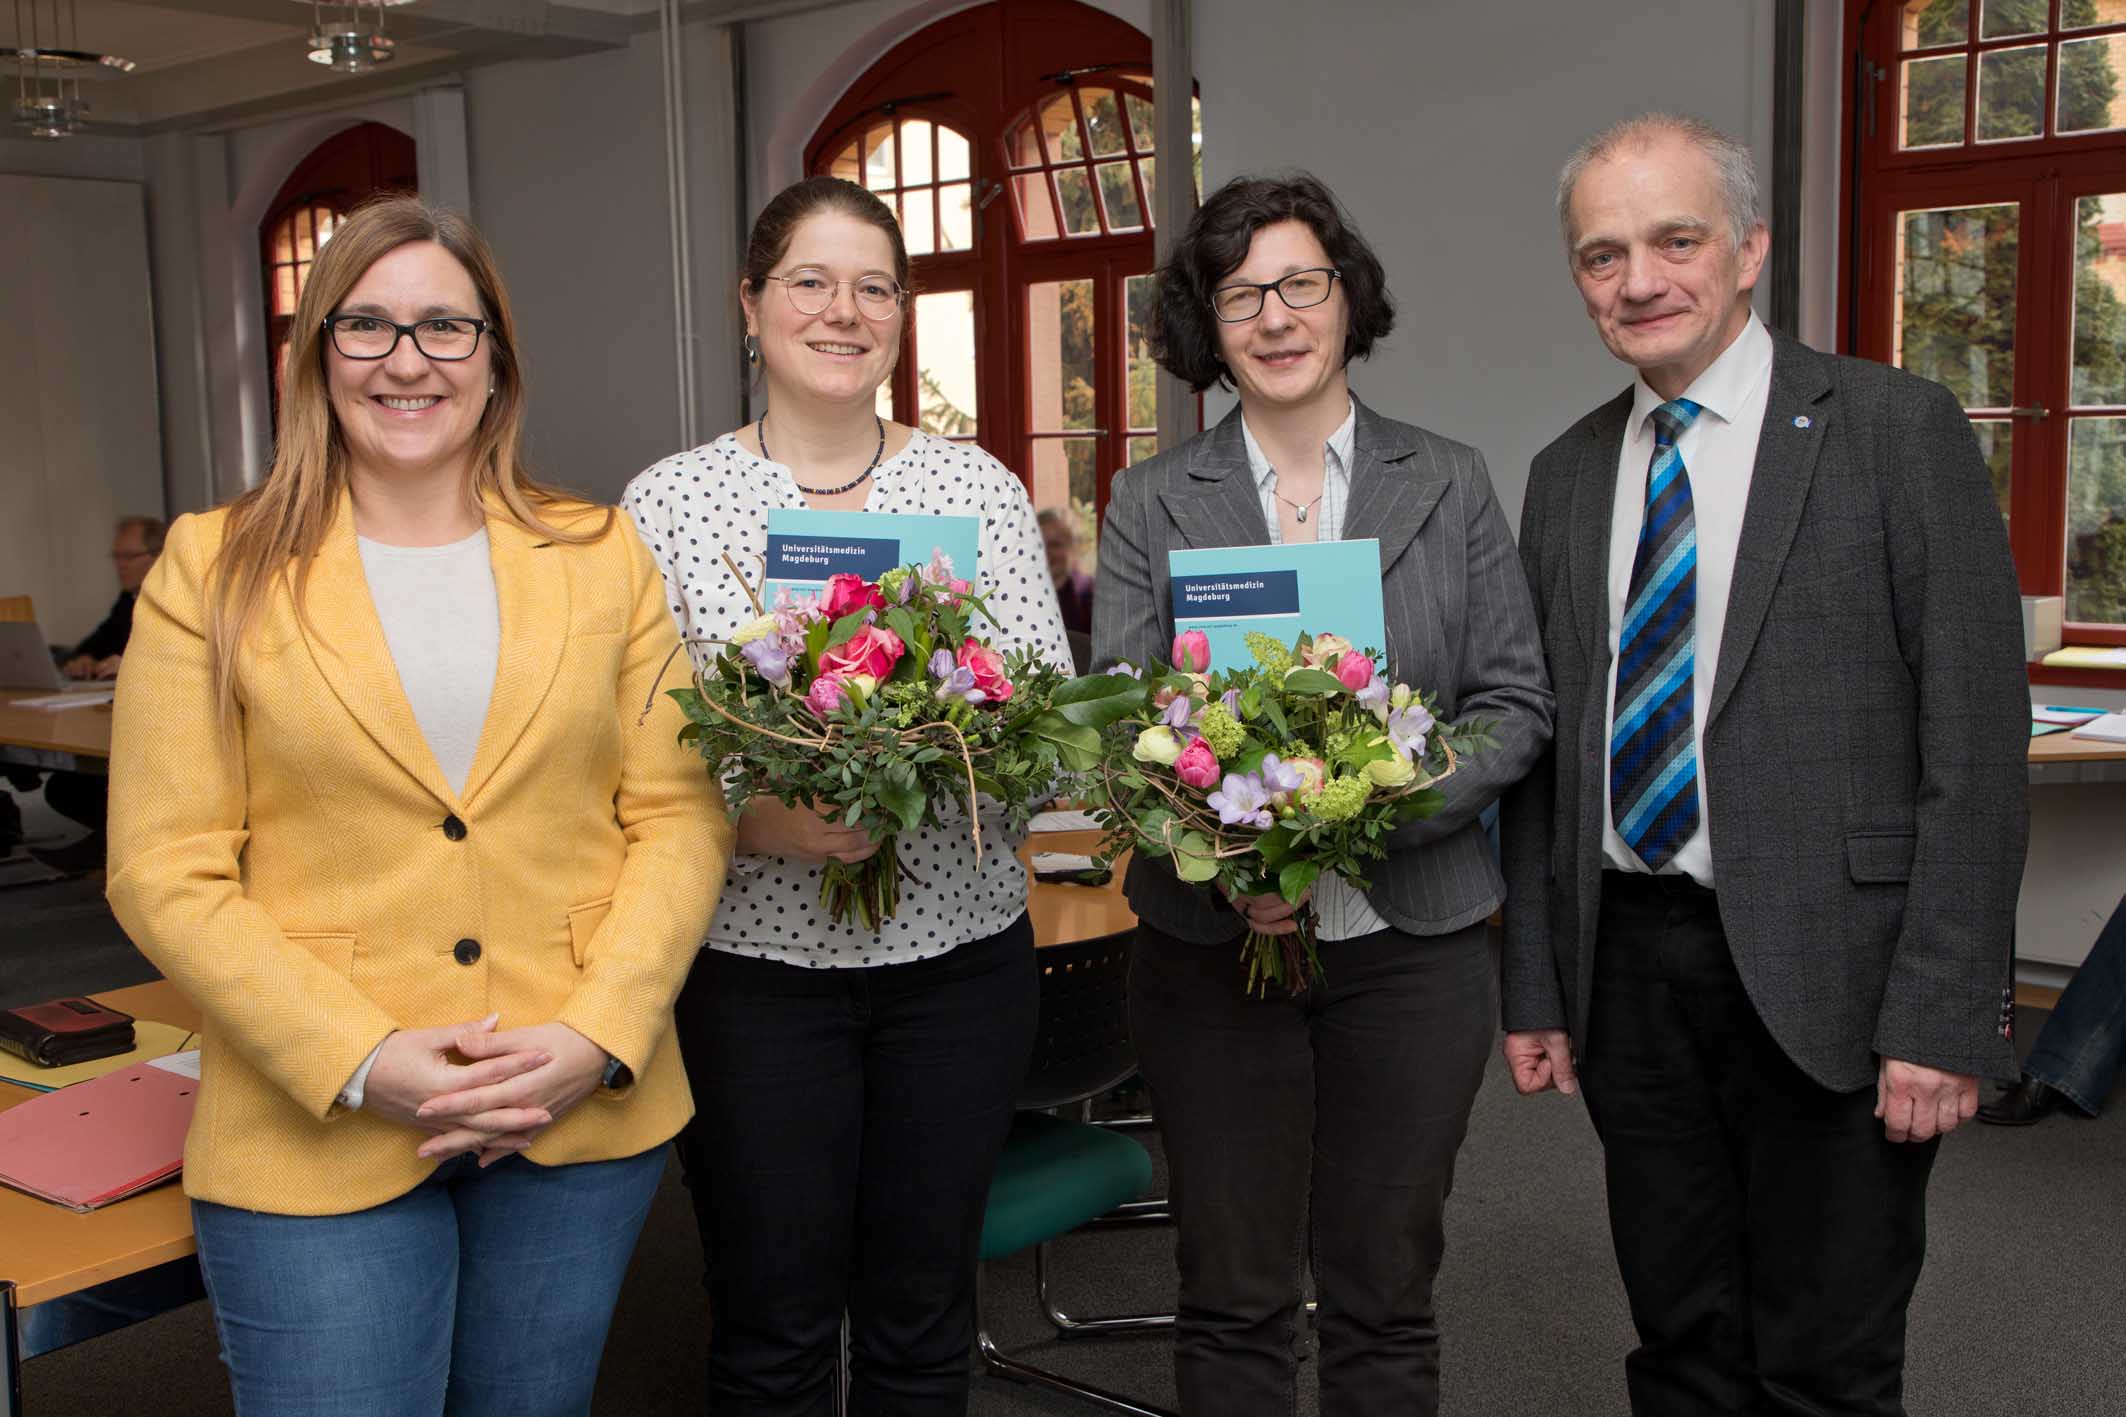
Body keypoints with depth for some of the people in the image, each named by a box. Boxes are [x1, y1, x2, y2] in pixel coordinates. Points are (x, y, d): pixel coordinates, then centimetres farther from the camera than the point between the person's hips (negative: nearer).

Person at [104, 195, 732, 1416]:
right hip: (317, 1135, -2)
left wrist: (596, 1037, -11)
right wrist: (363, 1061, -14)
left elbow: (681, 818, 2)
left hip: (585, 1121, 2)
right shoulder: (216, 570, 0)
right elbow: (168, 874, -4)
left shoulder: (602, 556, 5)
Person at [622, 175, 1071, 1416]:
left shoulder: (980, 486, 4)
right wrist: (752, 819, -23)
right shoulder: (670, 499, -1)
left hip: (959, 952, 2)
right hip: (756, 961, -1)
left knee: (923, 1312, 14)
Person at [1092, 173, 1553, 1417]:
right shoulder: (1154, 502, 2)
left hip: (1411, 937, 0)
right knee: (1233, 1296, 11)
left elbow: (1517, 701, 2)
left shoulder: (1450, 483, 4)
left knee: (1386, 1294, 12)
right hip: (1209, 944, 0)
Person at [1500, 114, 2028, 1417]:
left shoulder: (1898, 431, -4)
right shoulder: (1566, 475, 11)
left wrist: (1943, 1013, -13)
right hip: (1630, 972, 4)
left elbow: (1976, 740, -8)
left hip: (1828, 977, -4)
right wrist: (1535, 986, 9)